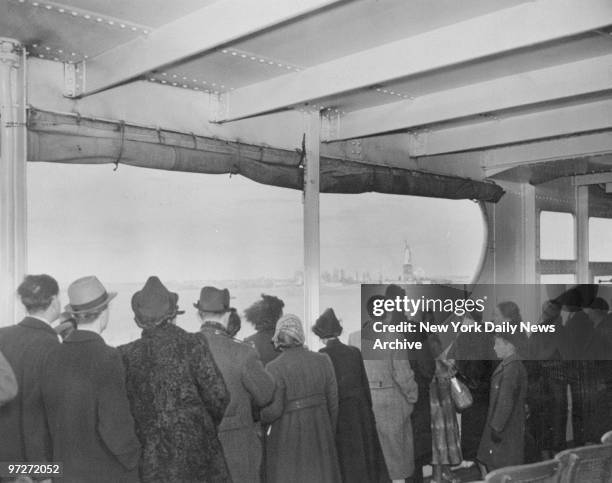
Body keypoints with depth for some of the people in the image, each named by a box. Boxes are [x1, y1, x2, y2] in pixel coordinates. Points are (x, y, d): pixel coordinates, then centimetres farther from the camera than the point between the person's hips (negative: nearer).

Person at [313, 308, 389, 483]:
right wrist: (368, 410, 13)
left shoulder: (322, 356, -14)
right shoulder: (354, 352, -2)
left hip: (338, 413, -4)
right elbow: (365, 385, 3)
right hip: (360, 410, 4)